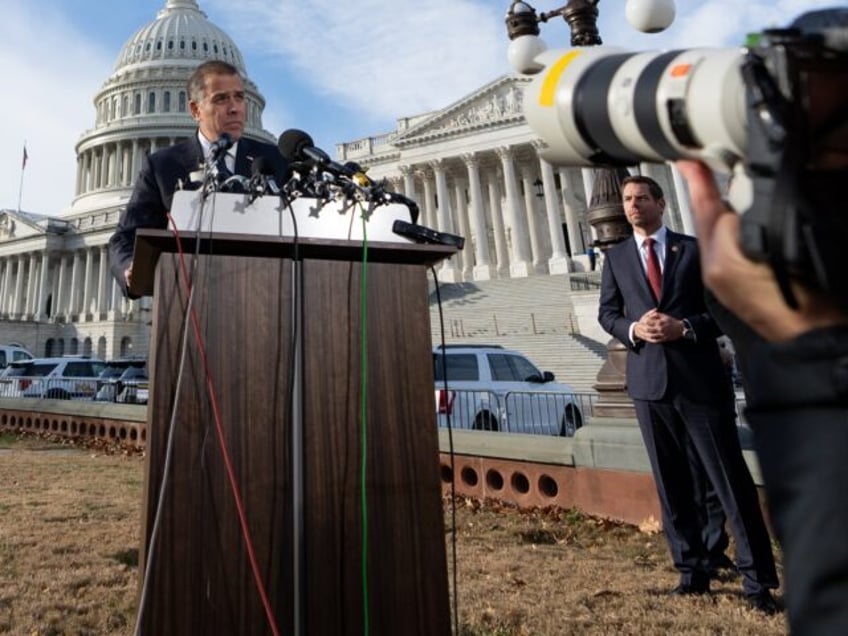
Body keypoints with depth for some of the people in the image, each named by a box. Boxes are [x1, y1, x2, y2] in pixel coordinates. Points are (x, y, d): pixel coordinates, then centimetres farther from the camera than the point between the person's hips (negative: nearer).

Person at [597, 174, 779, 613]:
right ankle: (692, 571, 24)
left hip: (700, 377, -1)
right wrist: (633, 329, -11)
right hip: (649, 380, 2)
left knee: (731, 478, 3)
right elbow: (607, 313, 9)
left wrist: (685, 327, -14)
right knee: (673, 484, 10)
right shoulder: (615, 257, 11)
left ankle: (757, 578, 18)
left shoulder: (694, 249, 6)